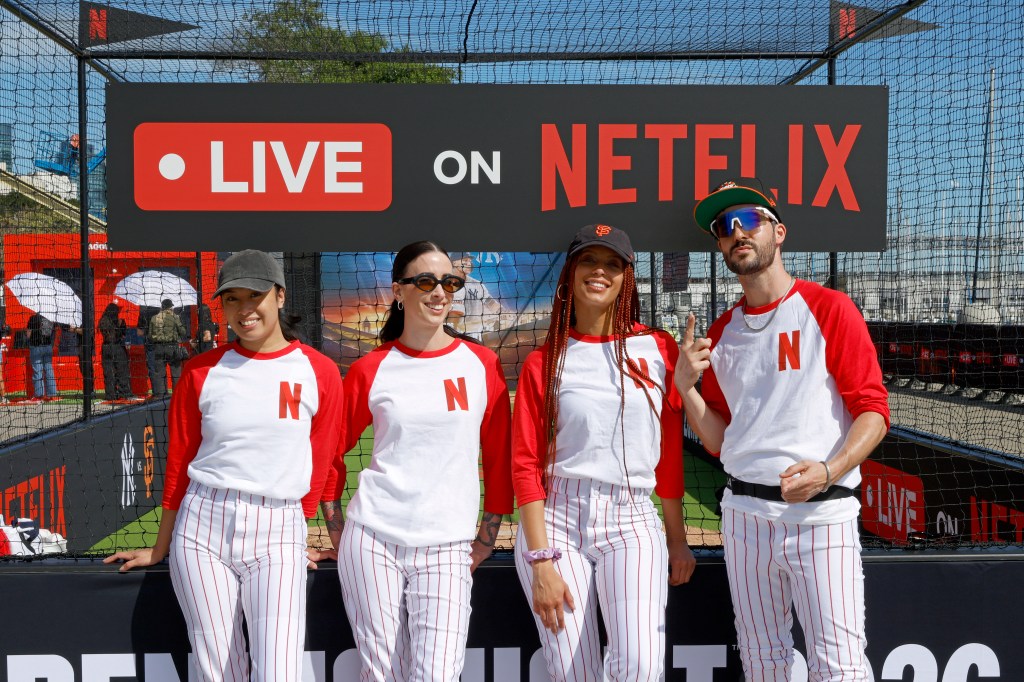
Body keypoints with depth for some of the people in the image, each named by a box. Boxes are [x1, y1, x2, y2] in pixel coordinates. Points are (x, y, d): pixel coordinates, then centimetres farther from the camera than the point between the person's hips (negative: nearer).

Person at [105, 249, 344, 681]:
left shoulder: (319, 371, 0)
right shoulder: (202, 370, 4)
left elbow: (321, 464, 6)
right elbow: (178, 462, 9)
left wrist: (300, 537, 10)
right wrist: (160, 548, 14)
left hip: (276, 533, -1)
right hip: (202, 524, 2)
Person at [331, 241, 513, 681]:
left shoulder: (482, 364, 2)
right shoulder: (371, 369, 2)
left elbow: (500, 454, 9)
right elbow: (332, 449, 12)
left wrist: (490, 530, 8)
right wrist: (336, 525, 10)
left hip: (447, 545, 0)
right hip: (373, 538, 0)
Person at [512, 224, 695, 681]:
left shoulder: (658, 349, 7)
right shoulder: (544, 362, 5)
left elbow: (670, 453, 10)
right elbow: (526, 465, 1)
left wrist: (677, 539, 10)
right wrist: (541, 562, -7)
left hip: (632, 521, 0)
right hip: (556, 519, 0)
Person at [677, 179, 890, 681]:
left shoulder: (828, 308, -3)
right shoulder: (721, 332, 12)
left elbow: (873, 411, -8)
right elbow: (719, 441, 13)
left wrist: (828, 471, -24)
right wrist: (687, 386, -4)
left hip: (821, 515, -5)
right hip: (744, 513, 5)